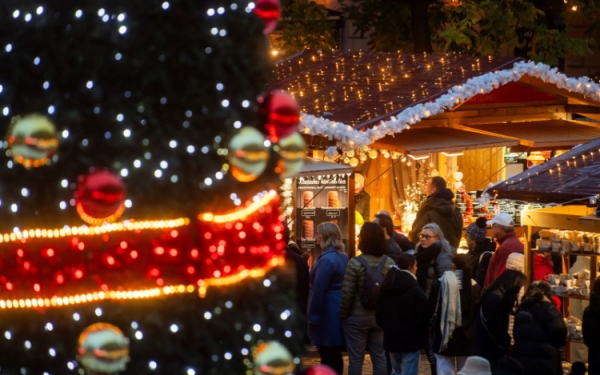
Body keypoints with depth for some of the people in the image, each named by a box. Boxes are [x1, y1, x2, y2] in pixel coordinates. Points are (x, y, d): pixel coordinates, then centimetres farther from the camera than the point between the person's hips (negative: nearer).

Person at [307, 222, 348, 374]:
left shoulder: (327, 259, -19)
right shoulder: (343, 257, 11)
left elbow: (318, 290, -21)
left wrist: (313, 315, -15)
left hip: (327, 314, -9)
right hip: (338, 312, 9)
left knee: (327, 357, -4)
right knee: (335, 355, 15)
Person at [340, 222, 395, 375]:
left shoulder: (355, 263, -14)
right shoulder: (390, 263, 1)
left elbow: (347, 293, -13)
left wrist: (343, 315, -1)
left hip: (357, 317, -4)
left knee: (355, 359, 2)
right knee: (380, 357, 9)